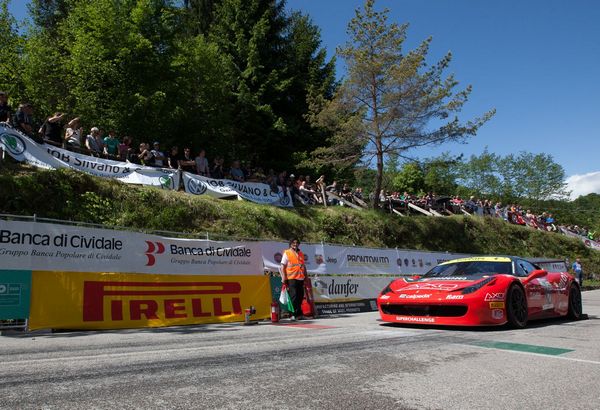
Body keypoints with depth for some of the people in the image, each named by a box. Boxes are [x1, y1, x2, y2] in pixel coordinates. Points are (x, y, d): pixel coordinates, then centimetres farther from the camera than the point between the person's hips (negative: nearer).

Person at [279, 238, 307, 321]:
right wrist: (284, 277, -11)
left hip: (300, 278, 5)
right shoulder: (287, 253, 2)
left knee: (300, 297, 7)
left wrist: (306, 276, 17)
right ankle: (292, 314, 0)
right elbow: (283, 266, -2)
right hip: (291, 278, -5)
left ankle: (299, 314, 17)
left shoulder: (301, 254, 17)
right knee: (293, 297, -6)